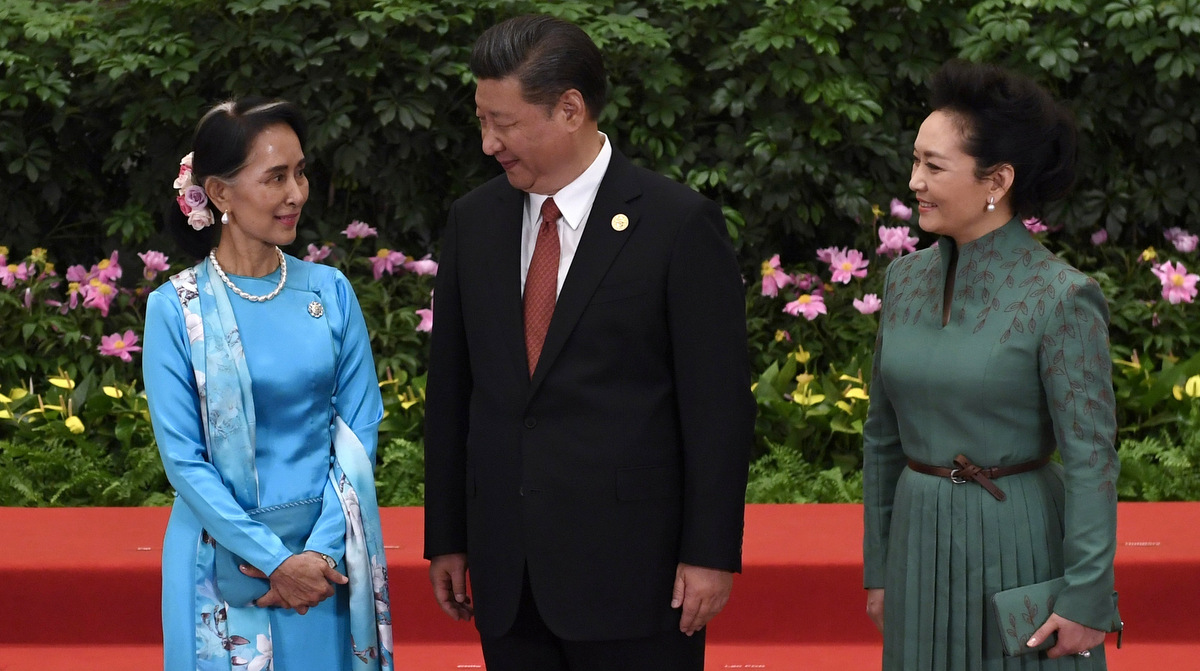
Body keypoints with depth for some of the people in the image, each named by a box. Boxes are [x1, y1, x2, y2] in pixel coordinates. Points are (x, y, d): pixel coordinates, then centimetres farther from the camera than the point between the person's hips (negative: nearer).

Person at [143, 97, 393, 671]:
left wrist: (323, 549, -12)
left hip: (329, 558, 2)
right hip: (225, 558, -2)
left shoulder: (330, 292, 1)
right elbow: (183, 457, -9)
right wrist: (277, 559, -15)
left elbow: (358, 429, 0)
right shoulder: (175, 309, -7)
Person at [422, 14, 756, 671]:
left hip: (631, 568, -5)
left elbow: (720, 402, -7)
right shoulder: (473, 221, 9)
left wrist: (710, 555, -10)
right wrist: (446, 539, 11)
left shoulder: (679, 224, -7)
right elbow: (450, 389, 13)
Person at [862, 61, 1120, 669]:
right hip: (921, 541, 5)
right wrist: (877, 567, 13)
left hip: (1018, 546, -5)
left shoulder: (1062, 298, -13)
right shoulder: (906, 279, 4)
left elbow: (1091, 457, -14)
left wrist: (1088, 599, -15)